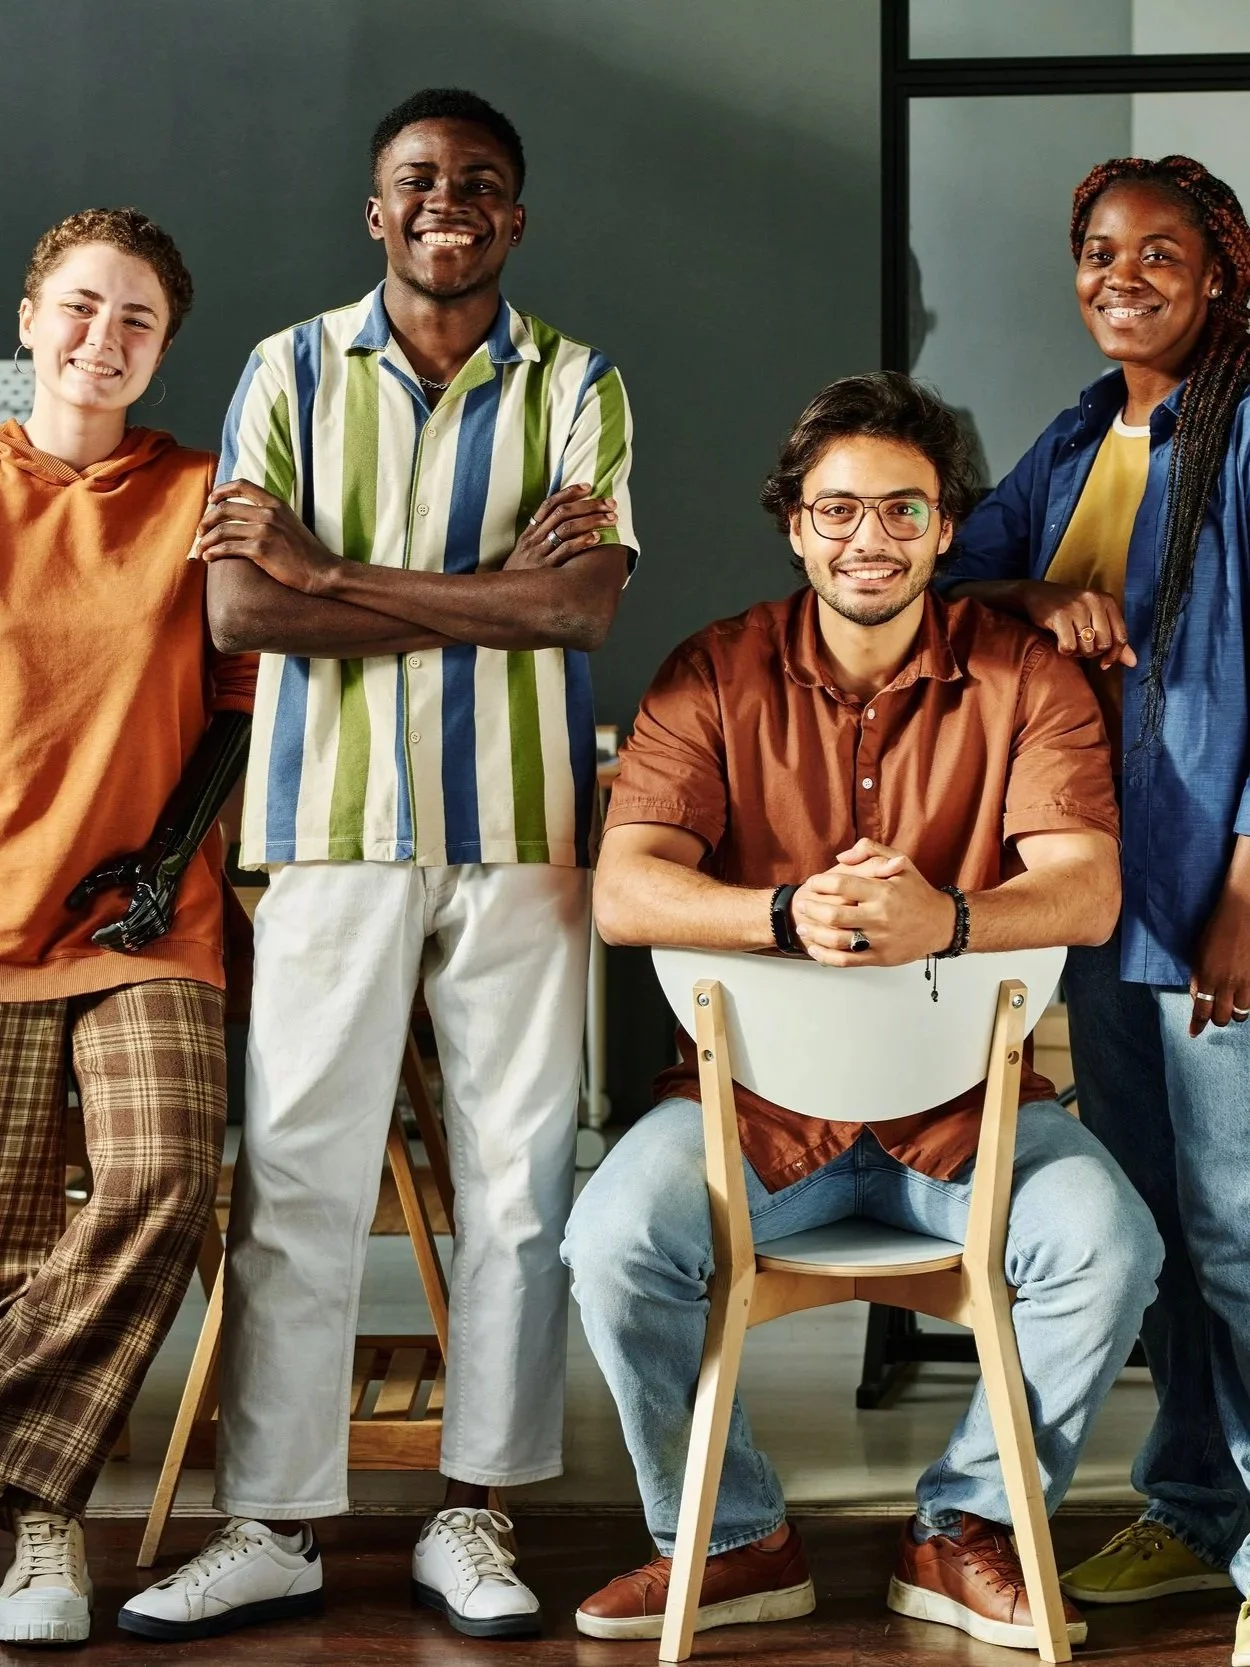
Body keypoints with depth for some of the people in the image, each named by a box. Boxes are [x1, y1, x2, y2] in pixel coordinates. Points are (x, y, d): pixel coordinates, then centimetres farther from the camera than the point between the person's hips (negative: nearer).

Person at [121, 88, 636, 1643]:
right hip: (330, 823, 0)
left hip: (521, 822, 1)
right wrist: (489, 597, -10)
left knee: (518, 1170, 2)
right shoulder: (293, 372, 8)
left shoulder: (575, 385, 8)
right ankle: (270, 1527, 8)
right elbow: (239, 605, -4)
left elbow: (585, 599, -8)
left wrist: (333, 572, -10)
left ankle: (472, 1514, 13)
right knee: (295, 1175, -1)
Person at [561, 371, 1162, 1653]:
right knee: (613, 1239, -24)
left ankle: (962, 1531, 2)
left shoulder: (1024, 676, -1)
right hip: (757, 1090, 0)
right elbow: (622, 890, -12)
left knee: (1107, 1245, -24)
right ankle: (731, 1541, 0)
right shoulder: (715, 675, -1)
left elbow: (1087, 888, -14)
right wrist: (790, 913, -32)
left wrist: (947, 919, -36)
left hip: (965, 1093, 0)